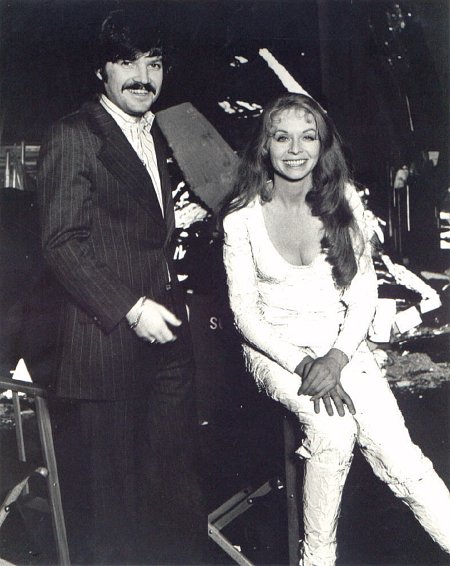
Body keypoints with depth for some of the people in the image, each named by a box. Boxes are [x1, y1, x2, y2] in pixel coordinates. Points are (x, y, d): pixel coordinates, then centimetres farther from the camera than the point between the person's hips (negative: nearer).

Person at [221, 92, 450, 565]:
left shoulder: (344, 201, 1)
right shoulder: (242, 217, -5)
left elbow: (364, 293, 2)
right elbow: (245, 314, -4)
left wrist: (337, 357, -15)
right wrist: (303, 364, -18)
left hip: (341, 340, 2)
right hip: (275, 347, -2)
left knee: (393, 449, -22)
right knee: (333, 426, -29)